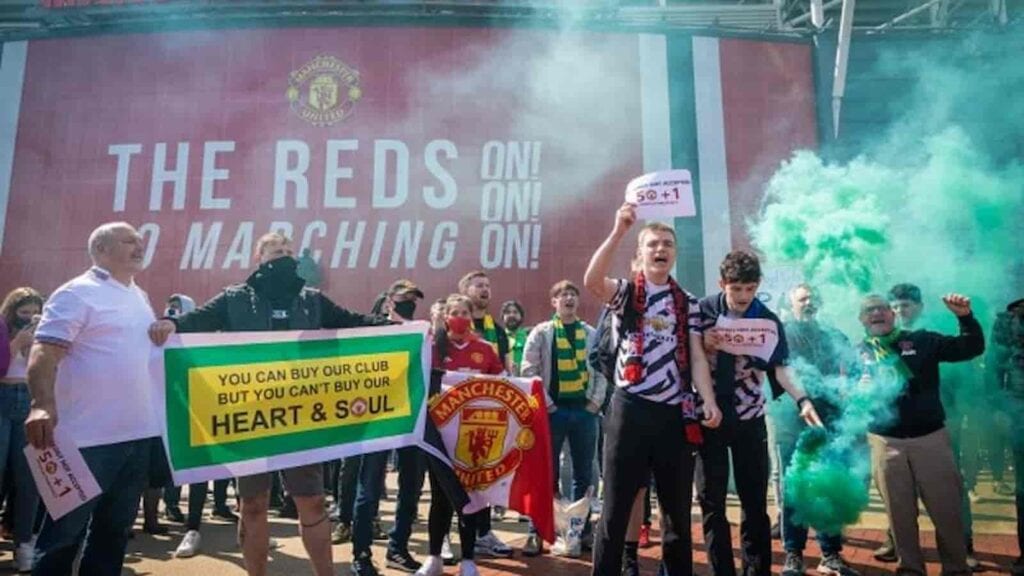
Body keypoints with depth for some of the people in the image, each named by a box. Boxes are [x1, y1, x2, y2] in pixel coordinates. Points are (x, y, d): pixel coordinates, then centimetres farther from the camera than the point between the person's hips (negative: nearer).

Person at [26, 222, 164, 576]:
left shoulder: (140, 297, 15)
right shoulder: (77, 294, -9)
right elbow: (45, 352, -19)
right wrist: (42, 405, -32)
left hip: (139, 434, 7)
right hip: (89, 439, -7)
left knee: (114, 532, 17)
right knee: (64, 536, 5)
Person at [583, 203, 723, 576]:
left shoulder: (688, 304, 13)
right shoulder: (624, 292, 4)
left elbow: (696, 357, 6)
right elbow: (591, 281, -19)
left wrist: (709, 402, -9)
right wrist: (619, 230, -24)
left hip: (675, 414, 3)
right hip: (631, 410, -3)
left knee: (678, 508, 14)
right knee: (616, 507, 3)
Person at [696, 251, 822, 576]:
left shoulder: (769, 321, -4)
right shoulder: (702, 311, -4)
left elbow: (780, 367, -12)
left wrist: (802, 399, -28)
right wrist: (703, 344, -18)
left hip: (749, 419, 0)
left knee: (754, 501, 7)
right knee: (711, 501, 6)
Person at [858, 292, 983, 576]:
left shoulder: (922, 340, 5)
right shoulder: (856, 353, 6)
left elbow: (972, 348, 3)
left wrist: (966, 317, -13)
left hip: (930, 436, 0)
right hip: (886, 441, 0)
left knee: (947, 508, 6)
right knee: (900, 511, 10)